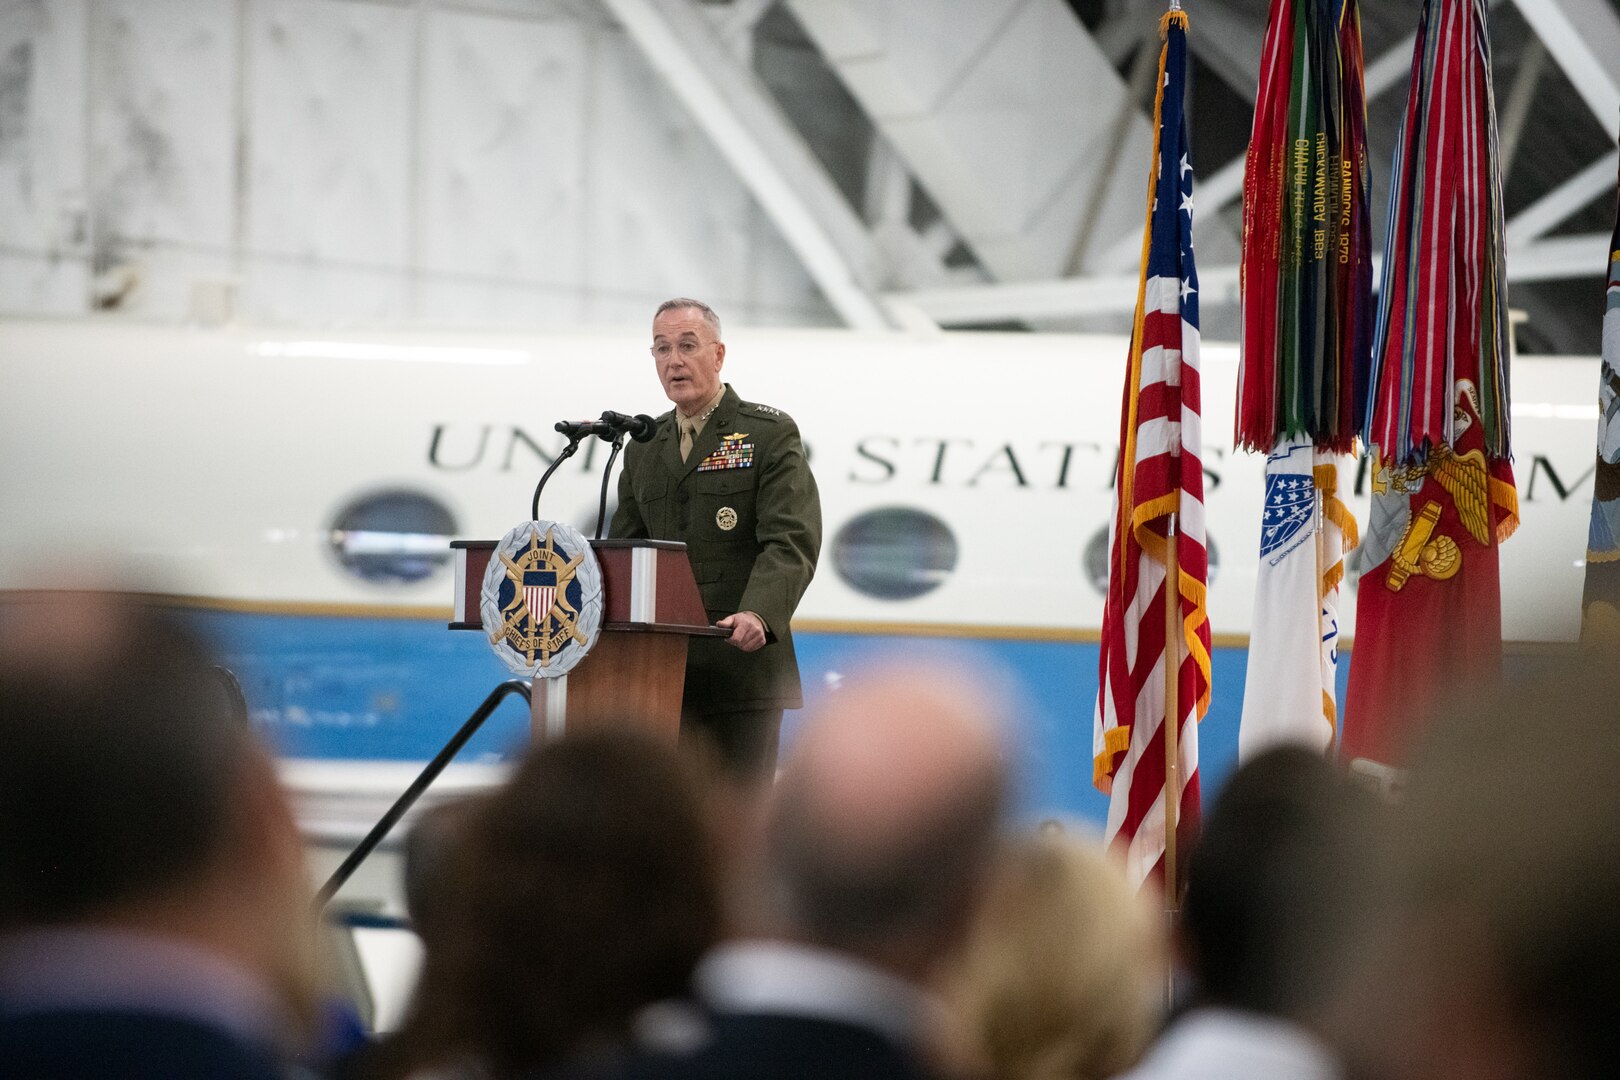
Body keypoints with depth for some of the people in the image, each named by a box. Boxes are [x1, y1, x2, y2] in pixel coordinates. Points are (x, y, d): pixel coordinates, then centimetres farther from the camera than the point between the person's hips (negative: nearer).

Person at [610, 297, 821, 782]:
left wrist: (758, 615, -28)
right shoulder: (643, 450, 18)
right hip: (663, 676, 5)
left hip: (743, 666, -5)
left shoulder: (769, 434, 0)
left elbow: (791, 542, -11)